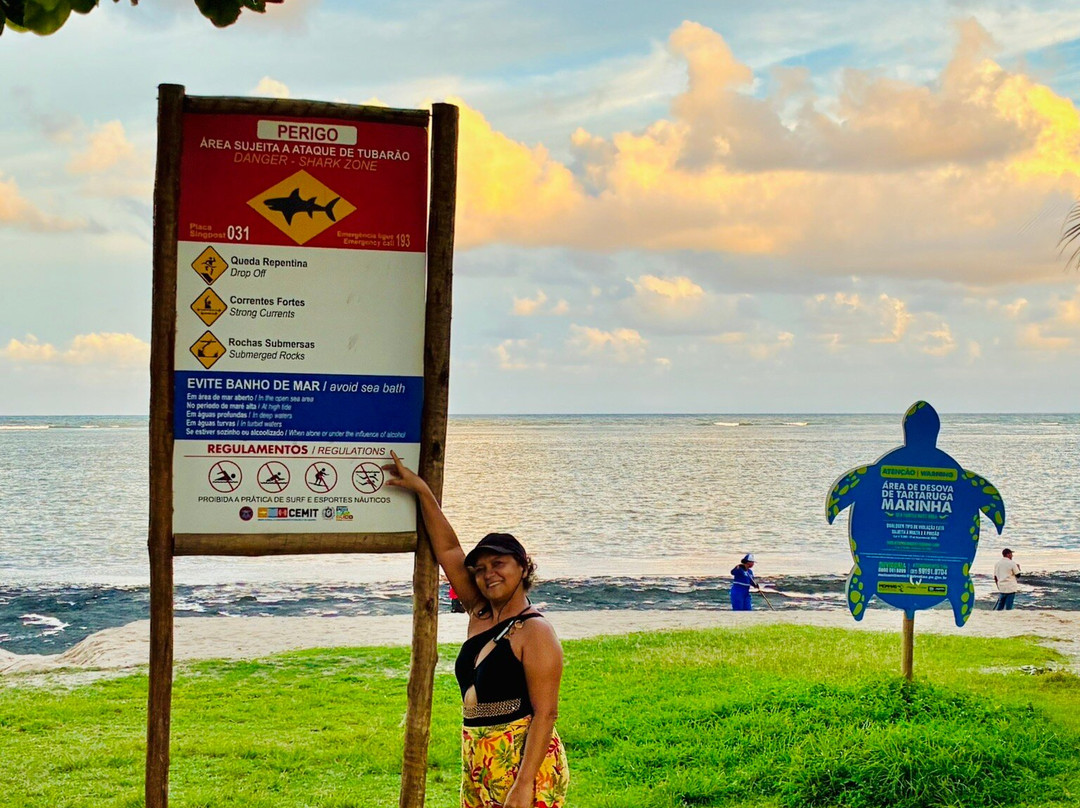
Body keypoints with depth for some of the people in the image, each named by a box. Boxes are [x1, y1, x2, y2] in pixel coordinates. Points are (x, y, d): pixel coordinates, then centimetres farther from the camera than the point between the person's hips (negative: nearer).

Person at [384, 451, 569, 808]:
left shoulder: (535, 632, -11)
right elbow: (448, 549, 14)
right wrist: (421, 491, 10)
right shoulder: (480, 615, 10)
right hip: (478, 767, 8)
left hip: (524, 764, -8)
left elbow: (545, 713, -17)